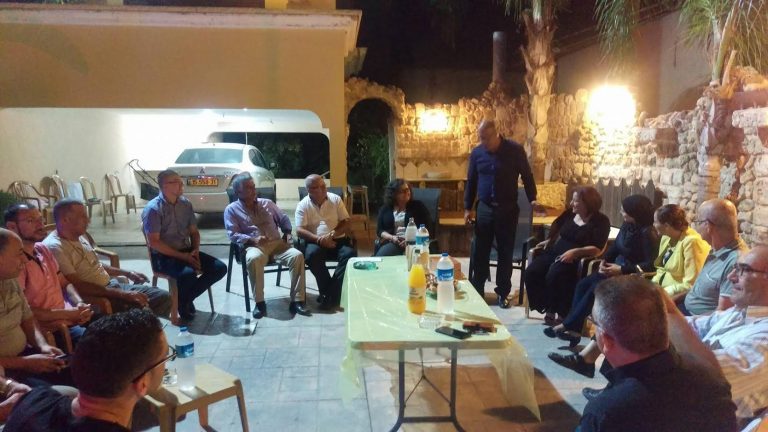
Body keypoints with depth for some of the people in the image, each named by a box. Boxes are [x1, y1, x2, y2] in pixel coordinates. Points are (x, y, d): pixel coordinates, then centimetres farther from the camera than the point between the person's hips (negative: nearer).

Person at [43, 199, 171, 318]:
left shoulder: (79, 237, 11)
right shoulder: (54, 247, -18)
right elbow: (77, 286, -25)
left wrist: (127, 273, 20)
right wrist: (122, 295, -26)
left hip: (112, 284, 9)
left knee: (163, 298, 1)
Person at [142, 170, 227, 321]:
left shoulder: (186, 203, 7)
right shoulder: (153, 209, -12)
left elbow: (194, 231, 15)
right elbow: (154, 242, -16)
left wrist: (195, 250, -5)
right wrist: (182, 256, -19)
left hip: (187, 251, 7)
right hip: (164, 256, -6)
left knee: (220, 268, -12)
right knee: (188, 273, -35)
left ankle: (187, 297, 1)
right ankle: (182, 303, -3)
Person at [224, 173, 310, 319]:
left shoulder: (267, 203, 20)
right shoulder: (232, 209, 9)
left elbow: (284, 219, 27)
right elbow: (233, 235, -2)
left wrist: (287, 233, 6)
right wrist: (253, 239, -18)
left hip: (277, 243, 4)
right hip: (253, 246, -3)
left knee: (297, 255, -27)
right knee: (254, 259, -41)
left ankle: (297, 301, -25)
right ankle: (260, 302, -27)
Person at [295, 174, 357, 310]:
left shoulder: (336, 199, 5)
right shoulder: (303, 205, 0)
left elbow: (346, 222, 1)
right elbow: (299, 230, -8)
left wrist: (331, 235, -18)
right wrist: (319, 239, -22)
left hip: (337, 240, 2)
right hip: (316, 241, -1)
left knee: (350, 253, -29)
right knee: (312, 254, -35)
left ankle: (330, 293, -24)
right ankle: (330, 292, -23)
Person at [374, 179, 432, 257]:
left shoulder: (418, 206, 12)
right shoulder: (385, 209, 16)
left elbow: (428, 228, 5)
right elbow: (379, 231, 12)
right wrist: (392, 237, -9)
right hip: (392, 243, 2)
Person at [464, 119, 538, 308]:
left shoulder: (515, 150, -7)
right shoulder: (476, 153, 1)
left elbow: (527, 175, 2)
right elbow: (471, 181, 8)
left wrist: (532, 199, -7)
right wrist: (468, 208, 7)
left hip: (508, 209, -2)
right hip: (484, 208, 2)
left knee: (505, 252, 6)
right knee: (480, 252, 5)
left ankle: (503, 293, 18)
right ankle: (477, 290, 18)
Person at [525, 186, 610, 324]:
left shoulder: (601, 221, -6)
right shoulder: (570, 213, 12)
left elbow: (597, 249, -15)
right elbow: (557, 226, 31)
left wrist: (574, 252, -26)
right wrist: (550, 240, 14)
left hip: (577, 259, -6)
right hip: (555, 252, 7)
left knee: (554, 275, -33)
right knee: (531, 272, -17)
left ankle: (553, 311, -11)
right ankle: (547, 307, -4)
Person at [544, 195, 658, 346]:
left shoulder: (648, 233, -19)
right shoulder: (627, 225, 5)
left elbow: (651, 264, -23)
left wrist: (622, 270, -26)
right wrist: (605, 261, -5)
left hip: (631, 275, -8)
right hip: (617, 267, 9)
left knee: (596, 289, -24)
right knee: (583, 284, -11)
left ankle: (567, 325, -13)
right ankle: (573, 329, -15)